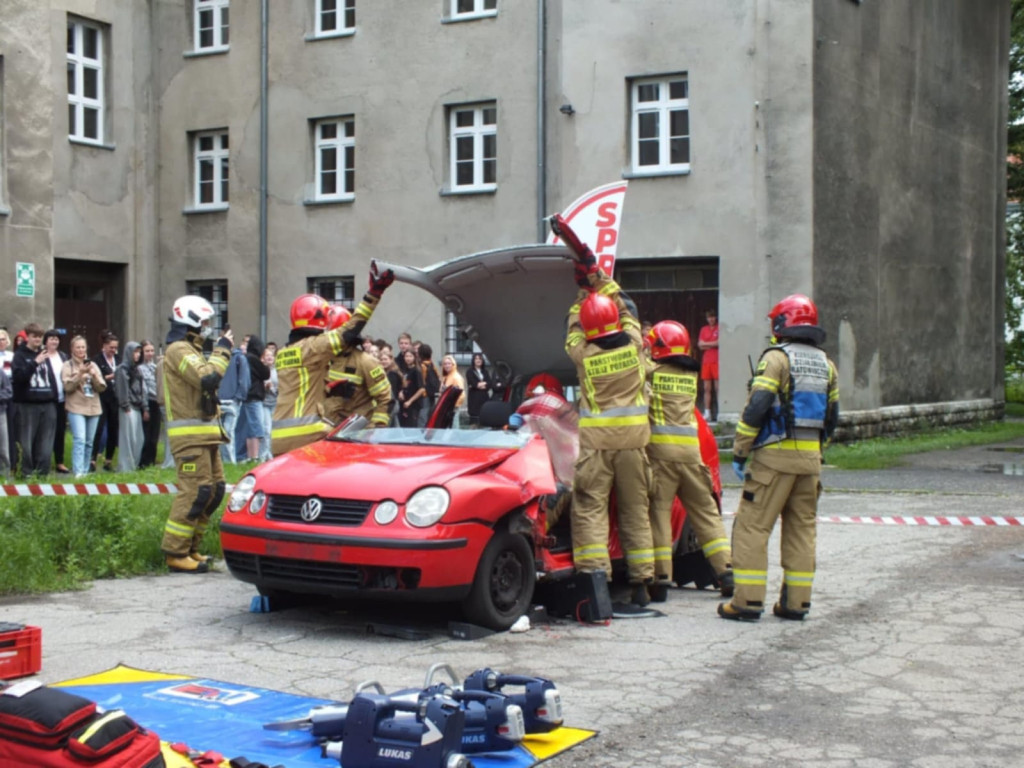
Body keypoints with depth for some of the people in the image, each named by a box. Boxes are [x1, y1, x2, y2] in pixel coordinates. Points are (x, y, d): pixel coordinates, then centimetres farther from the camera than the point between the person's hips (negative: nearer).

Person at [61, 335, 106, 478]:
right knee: (79, 439, -17)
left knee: (89, 442, 7)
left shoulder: (93, 365, 14)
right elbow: (68, 387, -8)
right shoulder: (68, 366, 4)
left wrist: (94, 375, -8)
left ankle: (85, 471, 17)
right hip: (76, 407, -4)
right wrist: (80, 374, -16)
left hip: (94, 407, 4)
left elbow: (102, 387, 8)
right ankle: (78, 472, -21)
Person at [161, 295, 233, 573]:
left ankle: (191, 548, 16)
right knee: (195, 491, -13)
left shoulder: (190, 350, 24)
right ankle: (175, 553, -9)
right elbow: (207, 378, -24)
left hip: (204, 433, 11)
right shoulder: (179, 350, -11)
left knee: (215, 489, 10)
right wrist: (222, 349, -14)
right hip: (190, 434, -11)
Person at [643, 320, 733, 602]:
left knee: (658, 510, 0)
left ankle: (661, 578, -1)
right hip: (690, 448, 4)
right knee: (705, 511, 11)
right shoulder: (691, 375, 13)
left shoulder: (652, 371, -2)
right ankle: (726, 571, 9)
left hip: (660, 446, -4)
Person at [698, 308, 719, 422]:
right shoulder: (704, 329, 15)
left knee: (717, 387, -8)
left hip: (717, 361, -5)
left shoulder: (719, 328, 1)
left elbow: (719, 343, -10)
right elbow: (700, 345, 8)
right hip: (706, 361, 5)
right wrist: (713, 344, -4)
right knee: (707, 388, 4)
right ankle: (707, 413, 6)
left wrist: (706, 344, -1)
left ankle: (719, 412, -8)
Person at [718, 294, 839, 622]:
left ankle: (748, 600, -5)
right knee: (802, 528, 11)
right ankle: (796, 601, 12)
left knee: (752, 526, -3)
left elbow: (756, 407, -15)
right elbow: (831, 416, 17)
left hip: (775, 454, -7)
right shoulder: (826, 365, 14)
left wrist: (739, 452, -10)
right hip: (810, 458, 7)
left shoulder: (777, 357, -7)